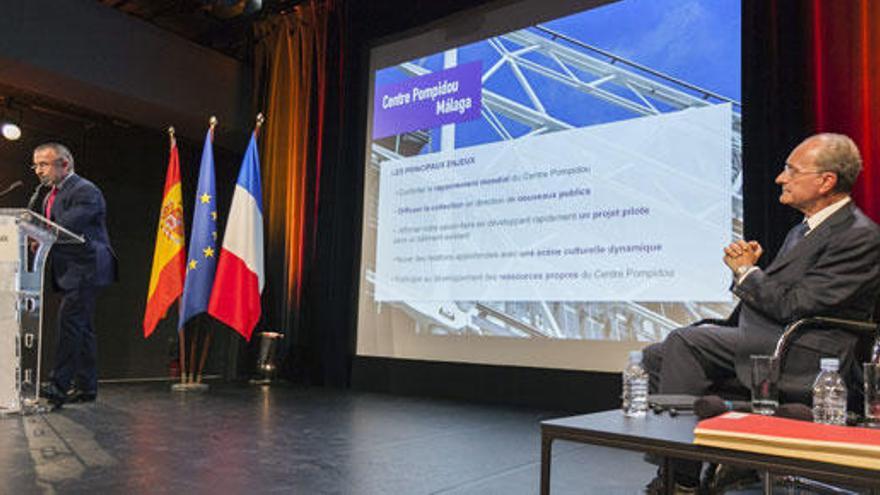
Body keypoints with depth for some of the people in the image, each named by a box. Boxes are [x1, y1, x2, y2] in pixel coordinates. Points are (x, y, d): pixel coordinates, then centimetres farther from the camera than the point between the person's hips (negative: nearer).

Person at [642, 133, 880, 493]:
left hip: (804, 358, -10)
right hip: (762, 341, 10)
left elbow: (793, 307, -18)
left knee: (684, 340, -26)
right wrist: (748, 269, 2)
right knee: (655, 356, -4)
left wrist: (746, 271, -4)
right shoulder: (803, 230, 21)